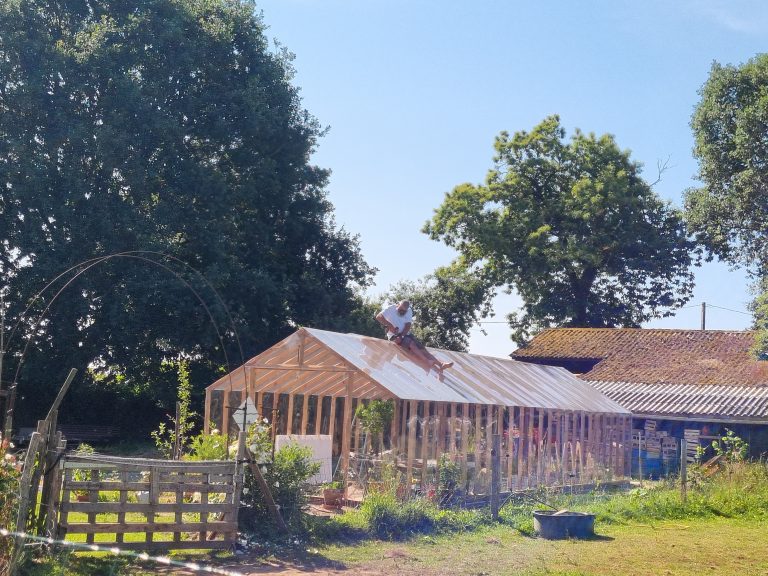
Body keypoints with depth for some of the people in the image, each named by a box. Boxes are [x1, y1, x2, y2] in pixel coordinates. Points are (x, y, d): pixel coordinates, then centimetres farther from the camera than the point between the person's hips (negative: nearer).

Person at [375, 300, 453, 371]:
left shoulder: (409, 311, 1)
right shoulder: (391, 309, -10)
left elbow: (408, 326, -9)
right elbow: (378, 317, -22)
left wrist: (401, 336, -24)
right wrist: (390, 325, -29)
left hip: (406, 334, 5)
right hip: (394, 336, -5)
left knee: (422, 348, -11)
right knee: (411, 343, -31)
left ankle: (440, 364, -23)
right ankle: (428, 361, -45)